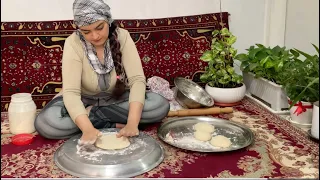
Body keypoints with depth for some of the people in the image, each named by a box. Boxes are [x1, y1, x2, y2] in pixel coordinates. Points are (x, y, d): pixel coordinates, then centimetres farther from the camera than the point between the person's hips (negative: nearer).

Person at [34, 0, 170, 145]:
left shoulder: (122, 36, -19)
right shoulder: (73, 44, -23)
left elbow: (137, 80, -26)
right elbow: (71, 92, -29)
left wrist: (132, 123, -41)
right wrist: (87, 128, -46)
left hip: (117, 98, 2)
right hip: (83, 100, -1)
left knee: (160, 105, -25)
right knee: (44, 122, -31)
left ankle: (91, 113, -17)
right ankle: (114, 125, -19)